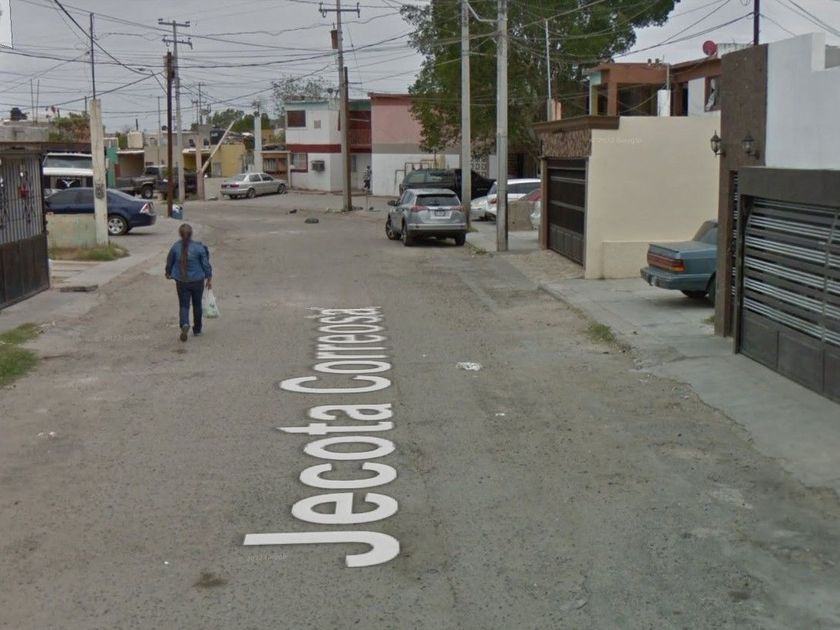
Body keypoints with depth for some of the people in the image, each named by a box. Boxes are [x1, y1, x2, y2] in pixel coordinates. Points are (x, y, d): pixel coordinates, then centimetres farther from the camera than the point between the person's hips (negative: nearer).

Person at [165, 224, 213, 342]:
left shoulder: (175, 247, -6)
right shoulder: (199, 247, -12)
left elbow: (169, 262, 7)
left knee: (183, 305, 5)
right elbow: (206, 264, -6)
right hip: (197, 281, 0)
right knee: (197, 305, 15)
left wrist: (168, 273, 28)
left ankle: (184, 324, -22)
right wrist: (209, 278, 6)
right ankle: (197, 330, 24)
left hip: (181, 281, 0)